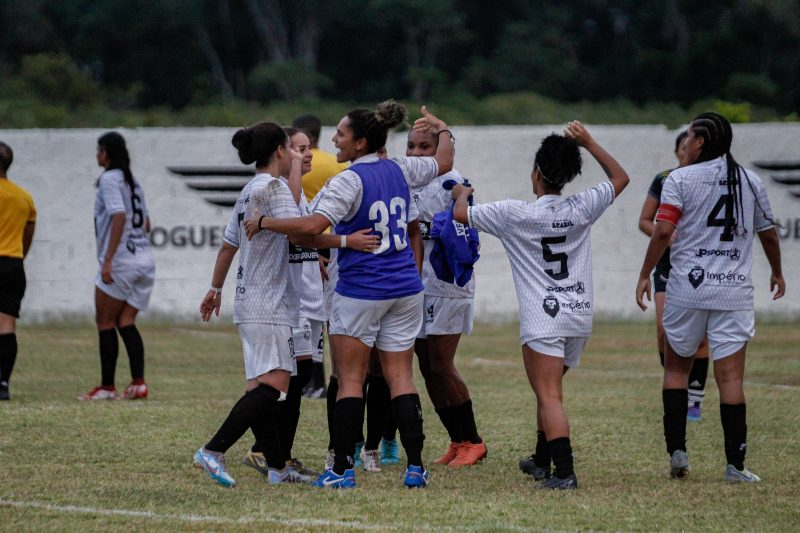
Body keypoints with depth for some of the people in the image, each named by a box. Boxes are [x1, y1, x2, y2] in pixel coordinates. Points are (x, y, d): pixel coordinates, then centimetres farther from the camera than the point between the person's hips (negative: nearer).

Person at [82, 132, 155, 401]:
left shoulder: (109, 179, -9)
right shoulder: (133, 181, 16)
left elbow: (119, 217, -20)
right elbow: (146, 222, 19)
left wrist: (108, 260, -21)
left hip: (120, 261, -7)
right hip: (145, 260, 7)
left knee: (105, 322, 2)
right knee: (126, 322, 7)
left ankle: (107, 387, 2)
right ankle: (138, 383, -5)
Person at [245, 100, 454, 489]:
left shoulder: (348, 182, -15)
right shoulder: (400, 170, 5)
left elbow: (313, 226, -27)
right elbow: (443, 163, 24)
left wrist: (264, 222, -16)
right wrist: (442, 129, 42)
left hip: (359, 292, -6)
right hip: (405, 290, 6)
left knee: (350, 378, 1)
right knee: (400, 377, 8)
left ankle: (342, 468, 0)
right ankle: (415, 466, 1)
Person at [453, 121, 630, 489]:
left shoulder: (515, 214, -9)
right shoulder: (581, 209, 0)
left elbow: (460, 214, 2)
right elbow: (620, 178, 16)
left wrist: (462, 194, 24)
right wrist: (588, 144, 16)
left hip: (542, 318, -5)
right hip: (579, 314, 5)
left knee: (550, 396, -10)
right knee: (547, 390, 23)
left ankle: (564, 472, -22)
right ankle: (543, 461, 34)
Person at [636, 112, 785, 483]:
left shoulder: (680, 179, -3)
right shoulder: (751, 181, 8)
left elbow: (663, 231, -12)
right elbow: (768, 233, 16)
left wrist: (645, 274, -2)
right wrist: (777, 272, 32)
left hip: (688, 286, -2)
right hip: (735, 289, 2)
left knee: (676, 366, 15)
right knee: (731, 376, 0)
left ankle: (677, 451, 7)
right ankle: (735, 464, -4)